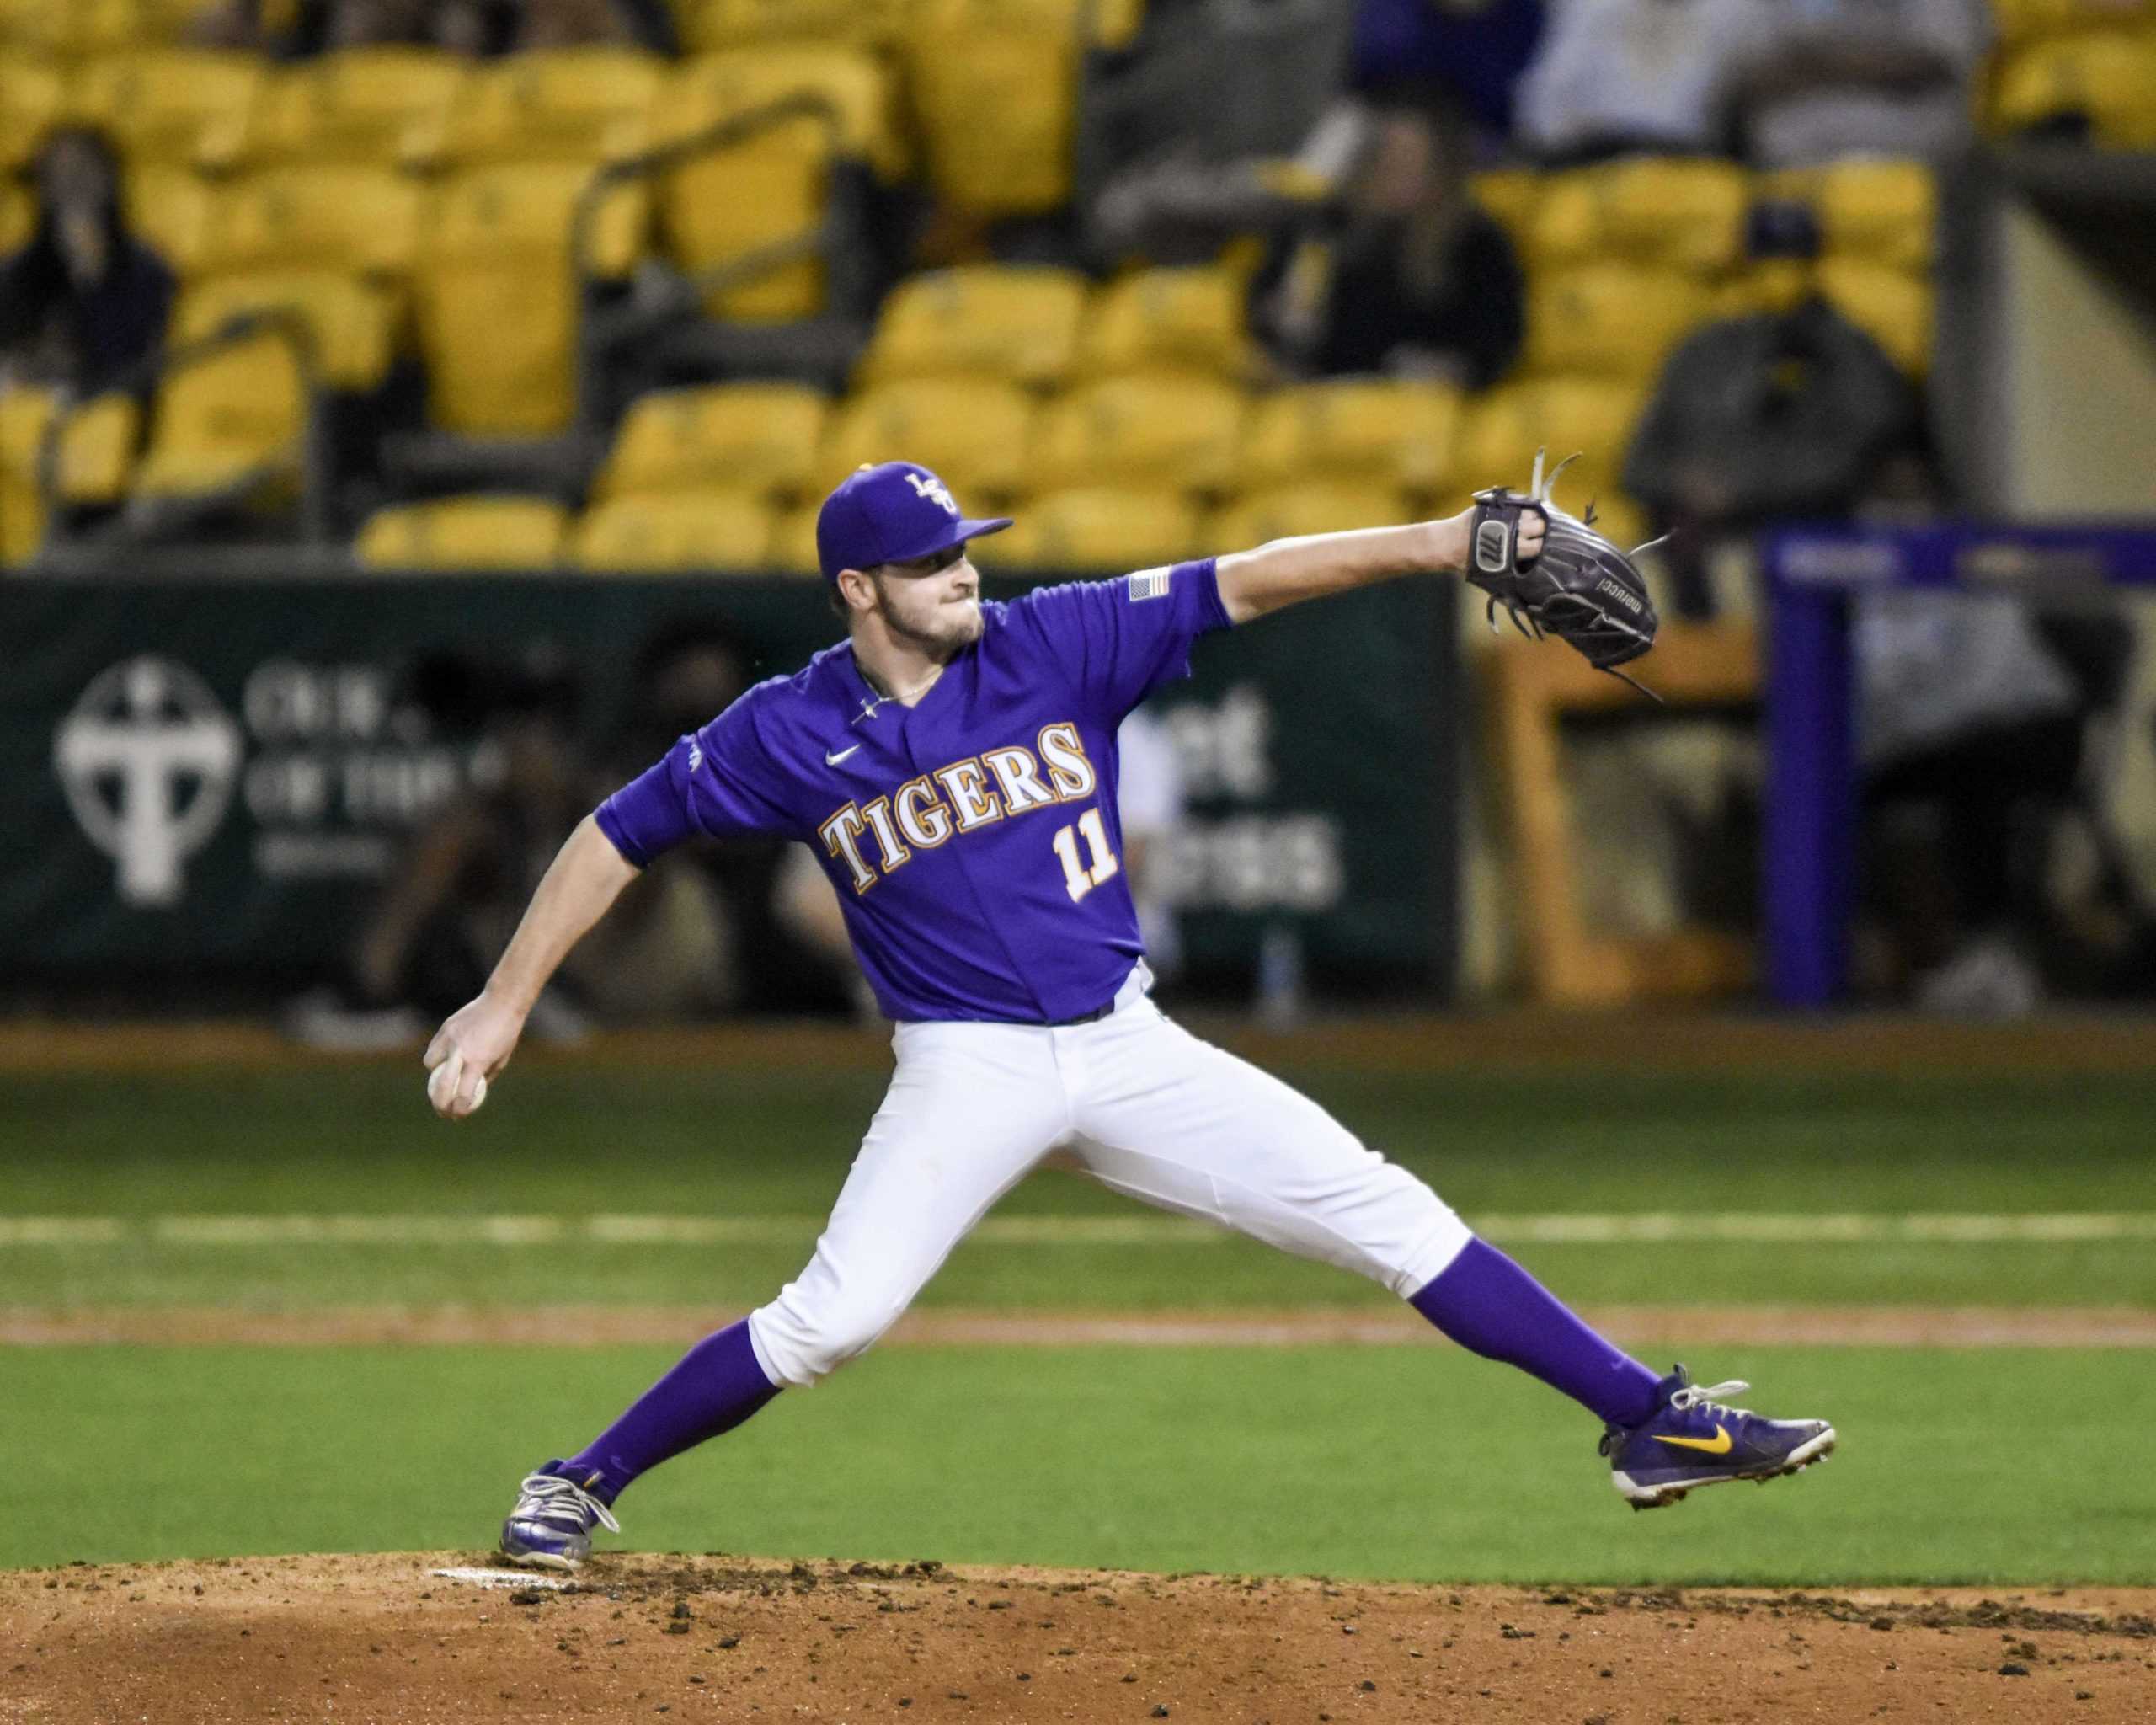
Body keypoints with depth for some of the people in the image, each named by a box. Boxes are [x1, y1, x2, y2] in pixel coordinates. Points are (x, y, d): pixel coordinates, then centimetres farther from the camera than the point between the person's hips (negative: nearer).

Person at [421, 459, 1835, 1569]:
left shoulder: (1056, 646, -2)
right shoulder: (789, 734, -4)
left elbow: (1243, 586, -7)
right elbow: (621, 835, 4)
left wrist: (1442, 545, -15)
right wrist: (504, 1005, 1)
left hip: (1125, 1048, 3)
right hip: (967, 1069, -3)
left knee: (1384, 1214, -4)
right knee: (832, 1320, -18)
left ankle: (1648, 1419, -2)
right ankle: (581, 1486, 0)